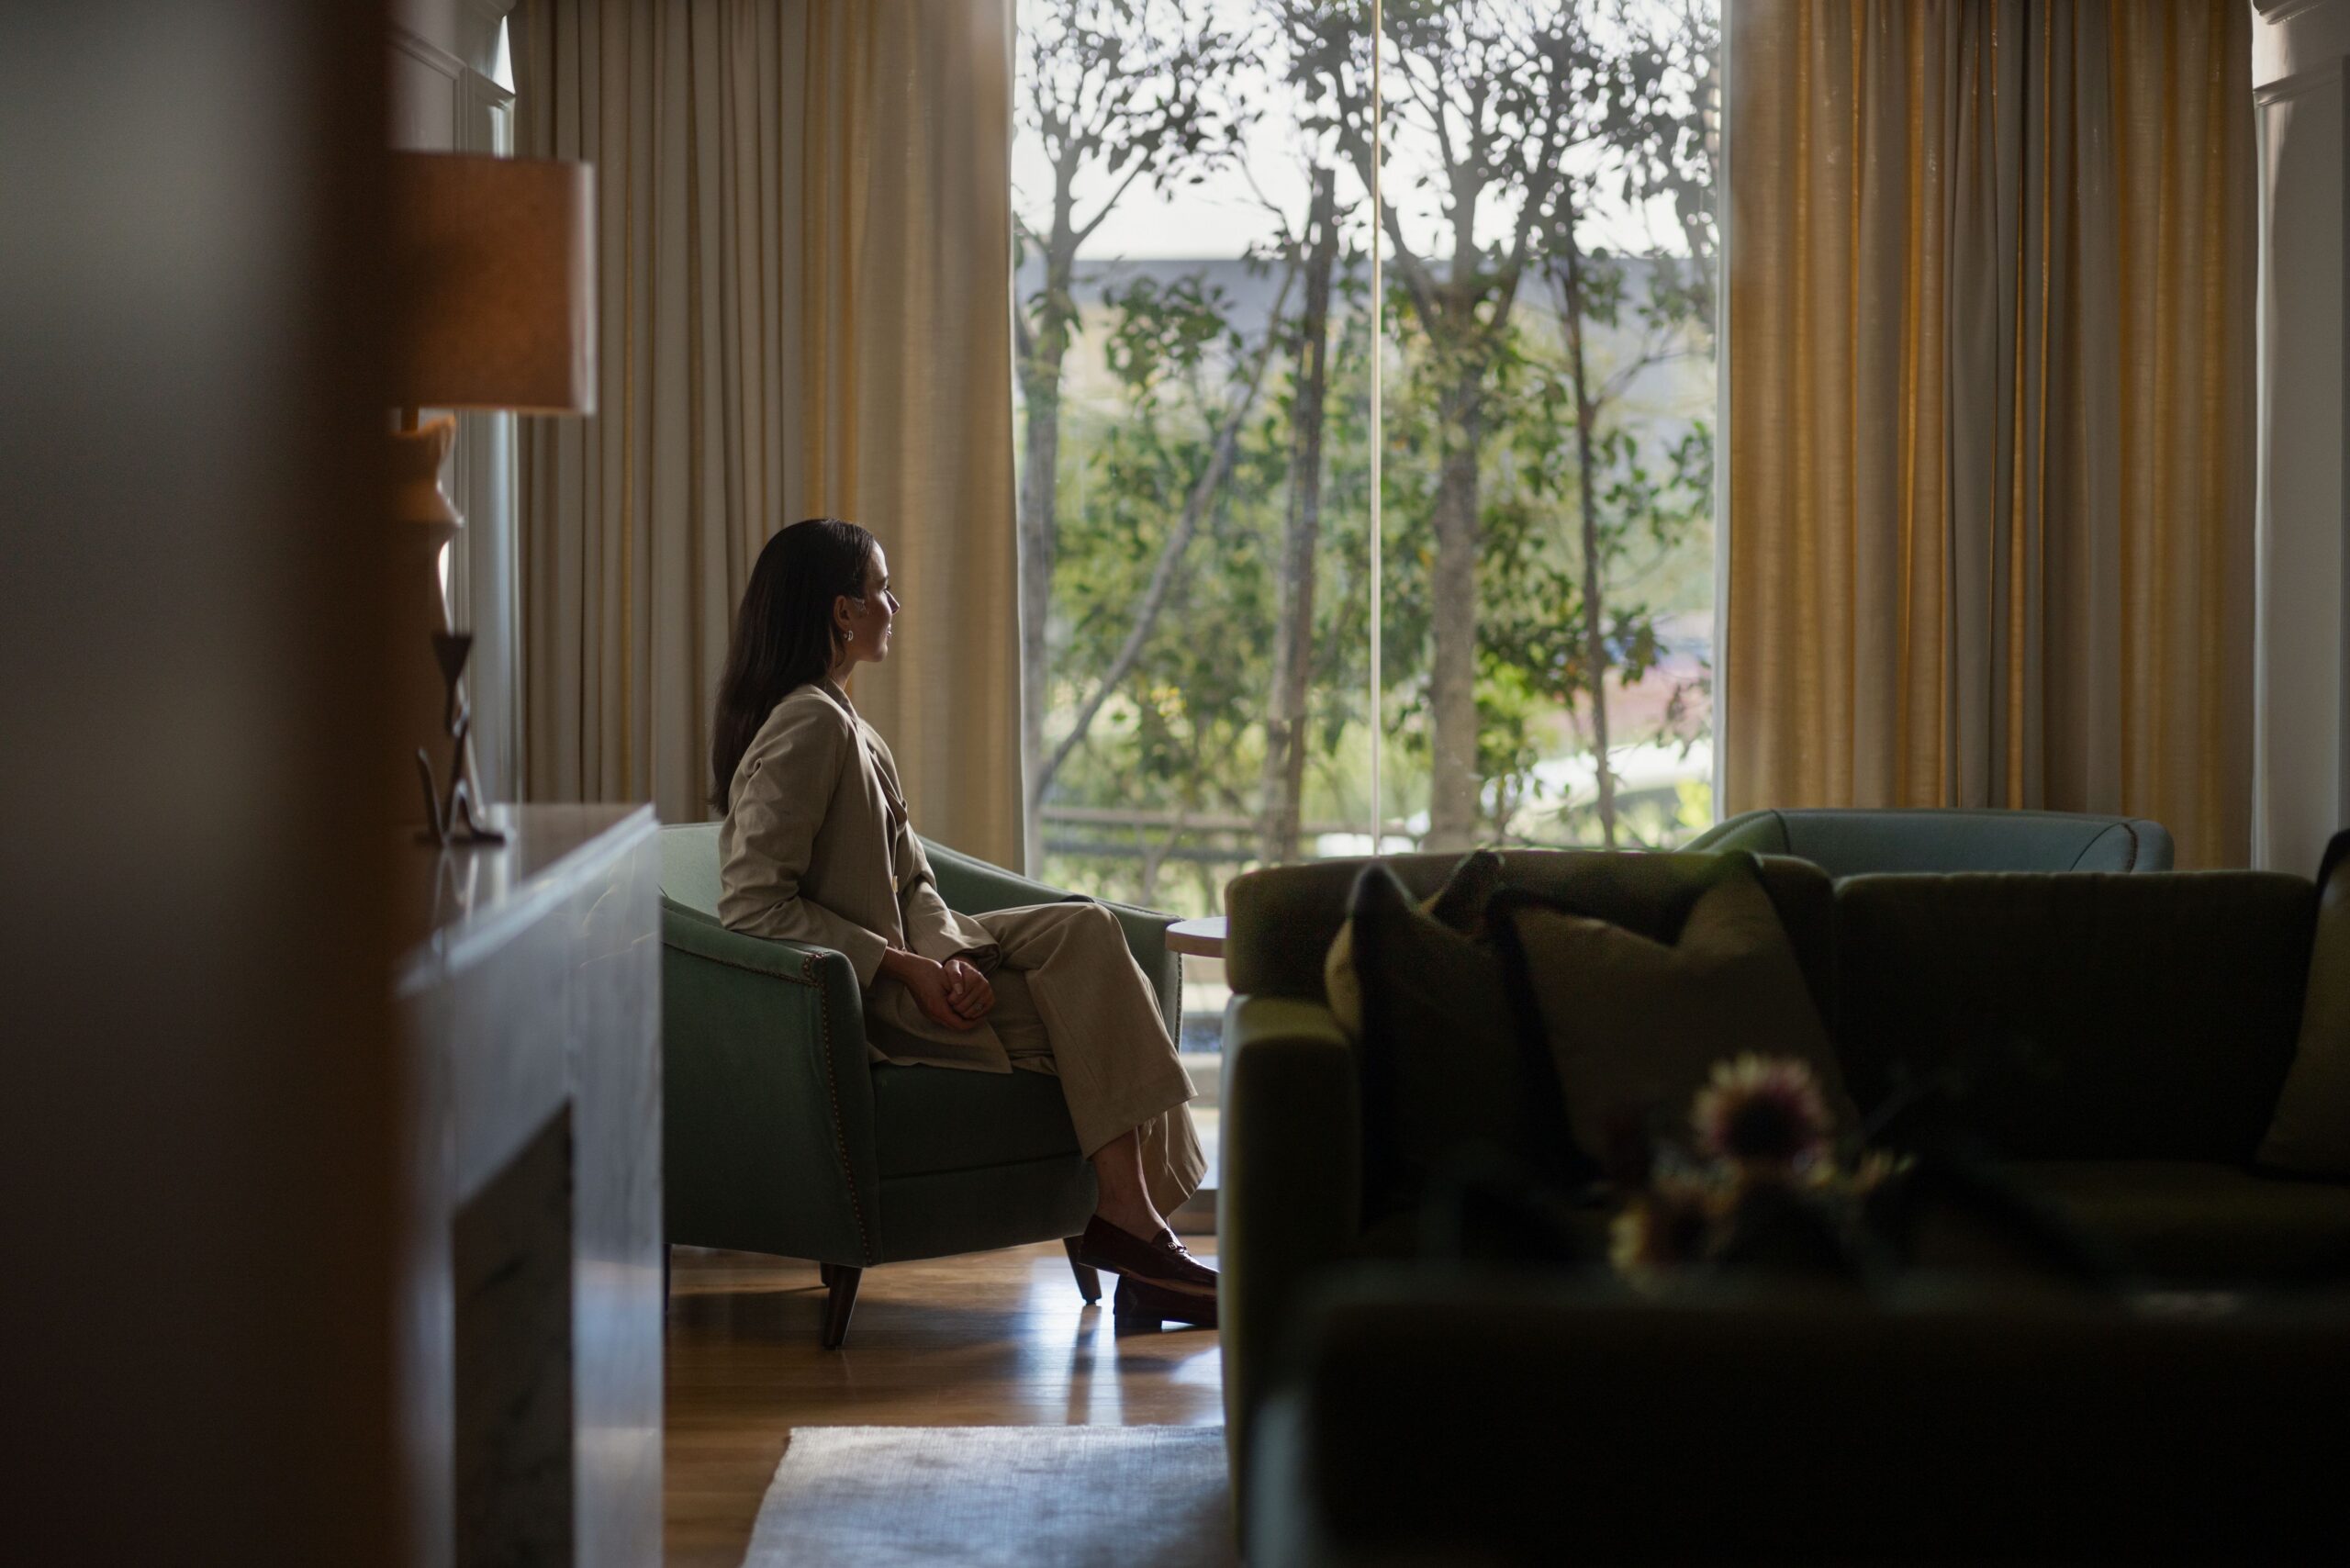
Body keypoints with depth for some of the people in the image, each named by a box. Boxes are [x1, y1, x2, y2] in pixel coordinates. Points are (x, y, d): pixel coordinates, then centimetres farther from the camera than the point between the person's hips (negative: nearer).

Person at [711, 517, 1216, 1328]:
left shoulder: (842, 722, 15)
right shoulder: (808, 727, -18)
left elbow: (911, 881, 11)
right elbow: (752, 901, -25)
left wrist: (948, 954, -10)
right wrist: (906, 966, -22)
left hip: (901, 961, 9)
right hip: (859, 995, -9)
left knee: (1086, 930, -4)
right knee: (1094, 1017, -12)